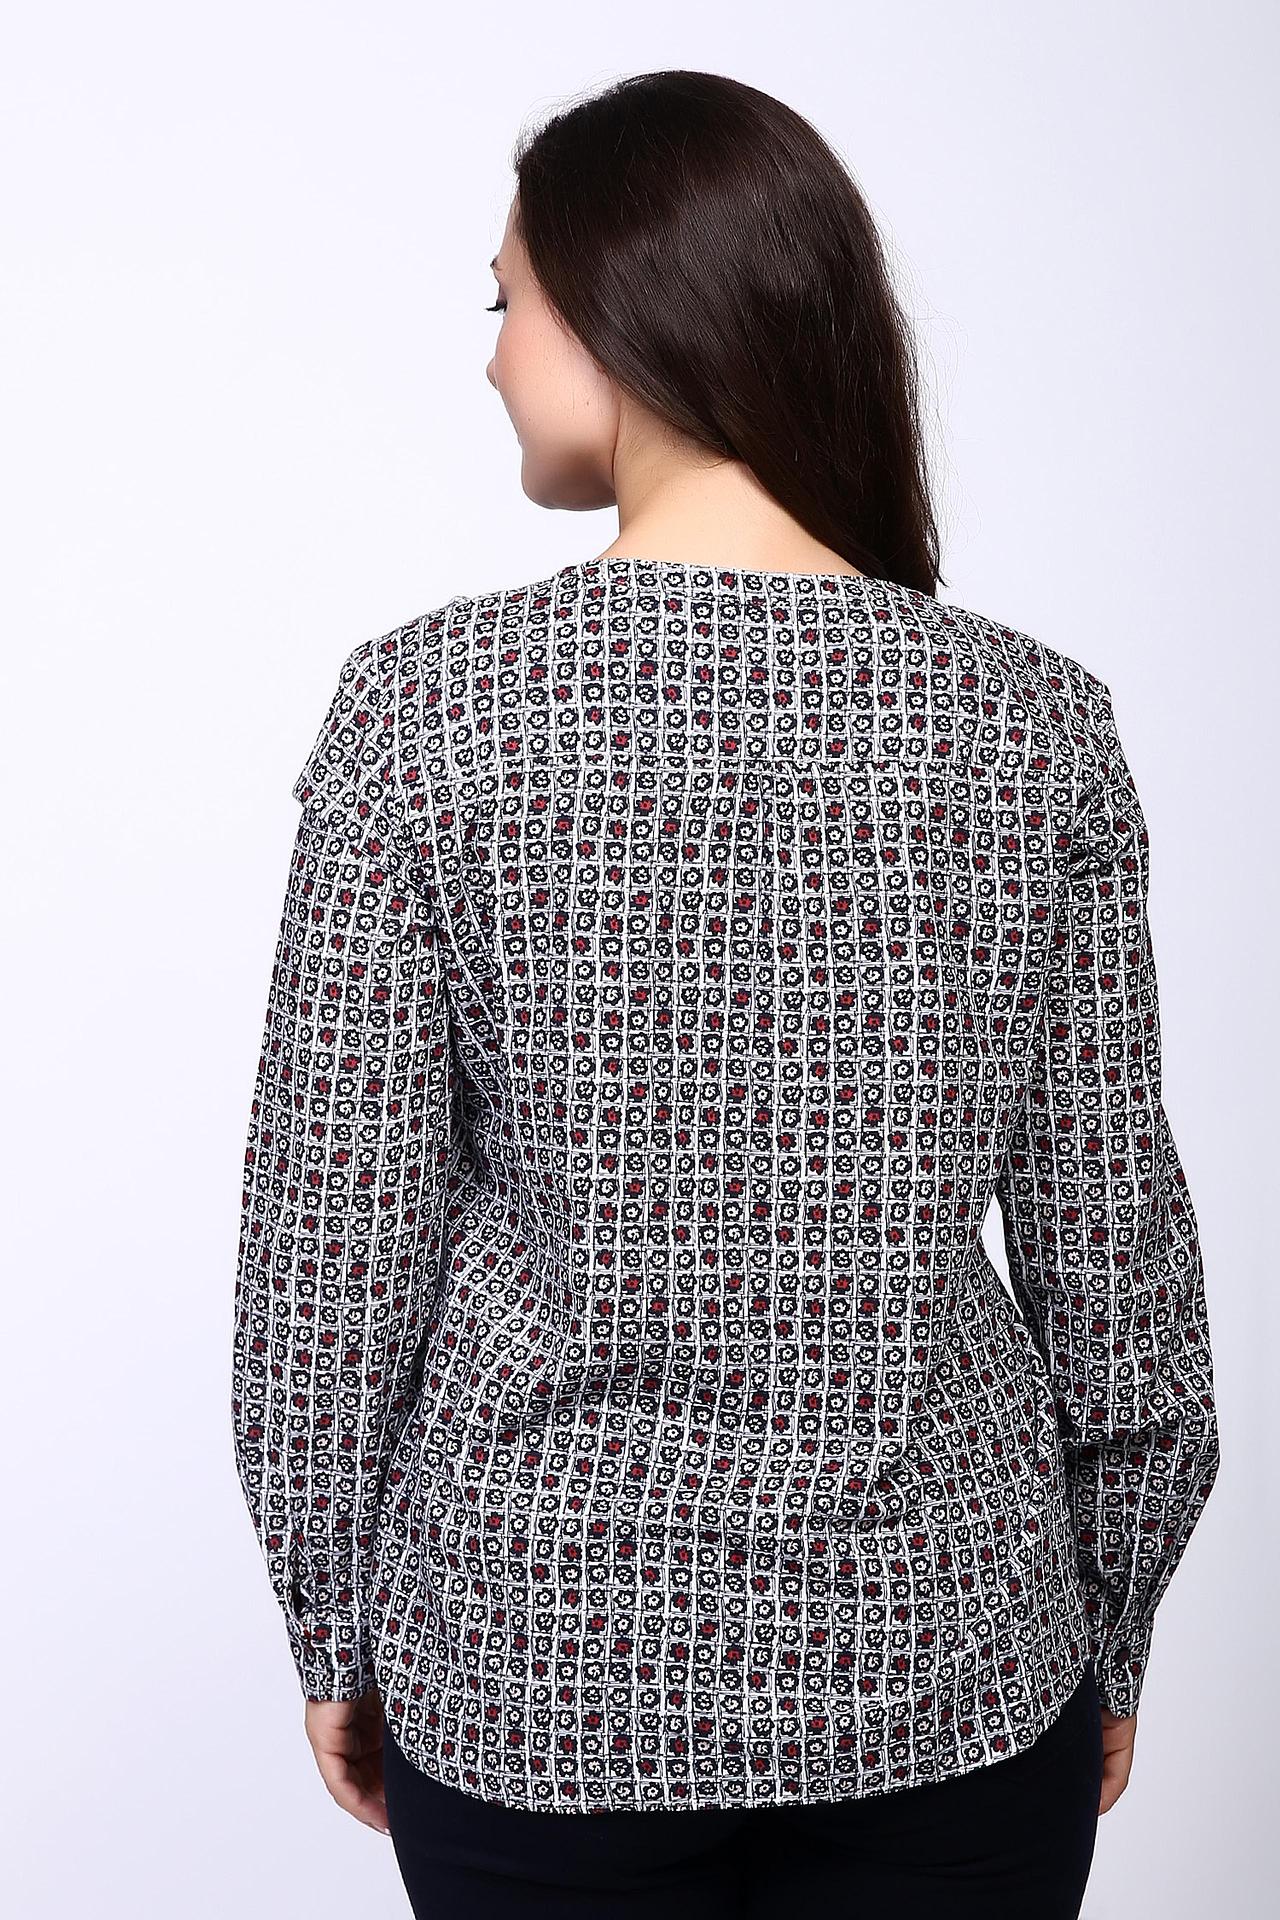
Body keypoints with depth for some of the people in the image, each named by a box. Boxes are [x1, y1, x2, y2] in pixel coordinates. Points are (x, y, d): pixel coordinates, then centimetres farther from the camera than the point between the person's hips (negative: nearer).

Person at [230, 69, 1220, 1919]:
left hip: (537, 1672, -1)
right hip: (946, 1667, 2)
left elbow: (336, 1250, -9)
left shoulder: (427, 709, -13)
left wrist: (337, 1635, 5)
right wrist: (1109, 1635, 10)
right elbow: (1112, 1243, -3)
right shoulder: (1032, 718, -7)